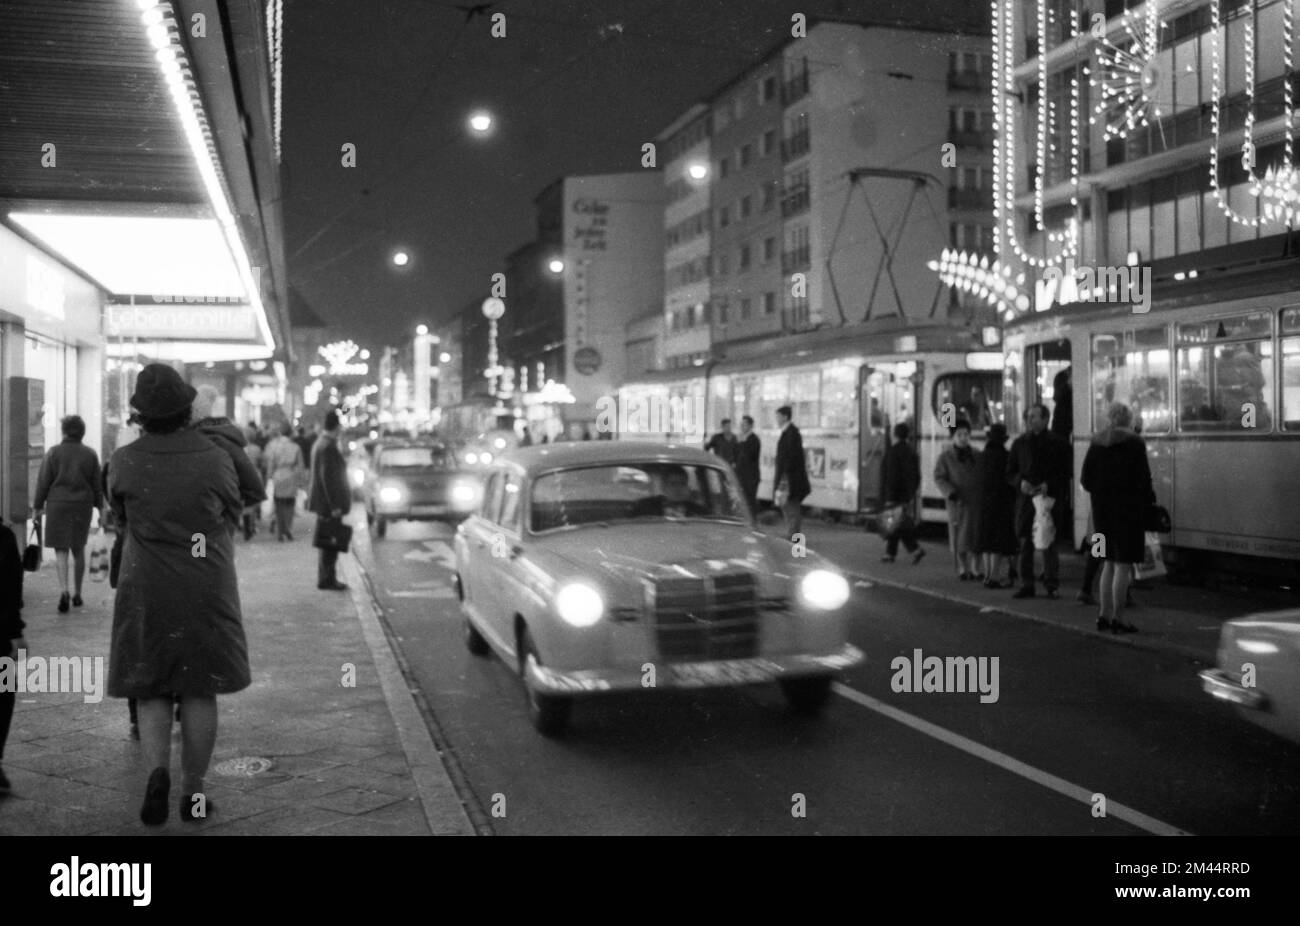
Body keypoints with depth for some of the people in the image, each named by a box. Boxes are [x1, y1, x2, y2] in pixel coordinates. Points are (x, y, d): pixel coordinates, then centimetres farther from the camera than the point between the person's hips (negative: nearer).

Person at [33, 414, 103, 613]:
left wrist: (38, 507, 4)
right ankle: (77, 593, 20)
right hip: (82, 507, 2)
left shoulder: (53, 453, -5)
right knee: (79, 550, 15)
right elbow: (97, 485, 2)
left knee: (61, 551, 0)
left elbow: (43, 483, -4)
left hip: (57, 506, -2)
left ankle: (63, 590, -20)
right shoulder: (90, 455, 0)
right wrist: (100, 509, 8)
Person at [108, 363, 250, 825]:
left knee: (152, 690, 12)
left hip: (146, 593, 1)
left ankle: (158, 772, -11)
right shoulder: (216, 458, -10)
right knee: (200, 690, 8)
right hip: (207, 592, -1)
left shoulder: (123, 462, -7)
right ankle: (193, 793, 12)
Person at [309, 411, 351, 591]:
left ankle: (326, 578, 22)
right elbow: (327, 477, -23)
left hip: (324, 502, 10)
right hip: (329, 502, -10)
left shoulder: (320, 442, 12)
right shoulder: (328, 446, -19)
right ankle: (326, 579, 1)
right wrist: (334, 505, -22)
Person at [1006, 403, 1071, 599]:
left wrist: (1049, 485, -13)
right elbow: (1010, 473, 12)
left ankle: (1052, 585, 5)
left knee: (1049, 543, -2)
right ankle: (1026, 585, 10)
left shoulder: (1058, 443, 3)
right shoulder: (1019, 443, 11)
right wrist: (1020, 482, -8)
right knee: (1025, 543, 3)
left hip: (1049, 498, -3)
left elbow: (1066, 473, 2)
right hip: (1025, 499, 3)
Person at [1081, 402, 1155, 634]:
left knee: (1109, 562, 15)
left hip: (1102, 508, 6)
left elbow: (1085, 480, 6)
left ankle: (1105, 614, 16)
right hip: (1127, 509, -6)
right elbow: (1143, 479, -12)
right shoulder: (1134, 443, -9)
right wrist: (1149, 501, 3)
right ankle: (1118, 618, -2)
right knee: (1123, 565, -2)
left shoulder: (1096, 443, 6)